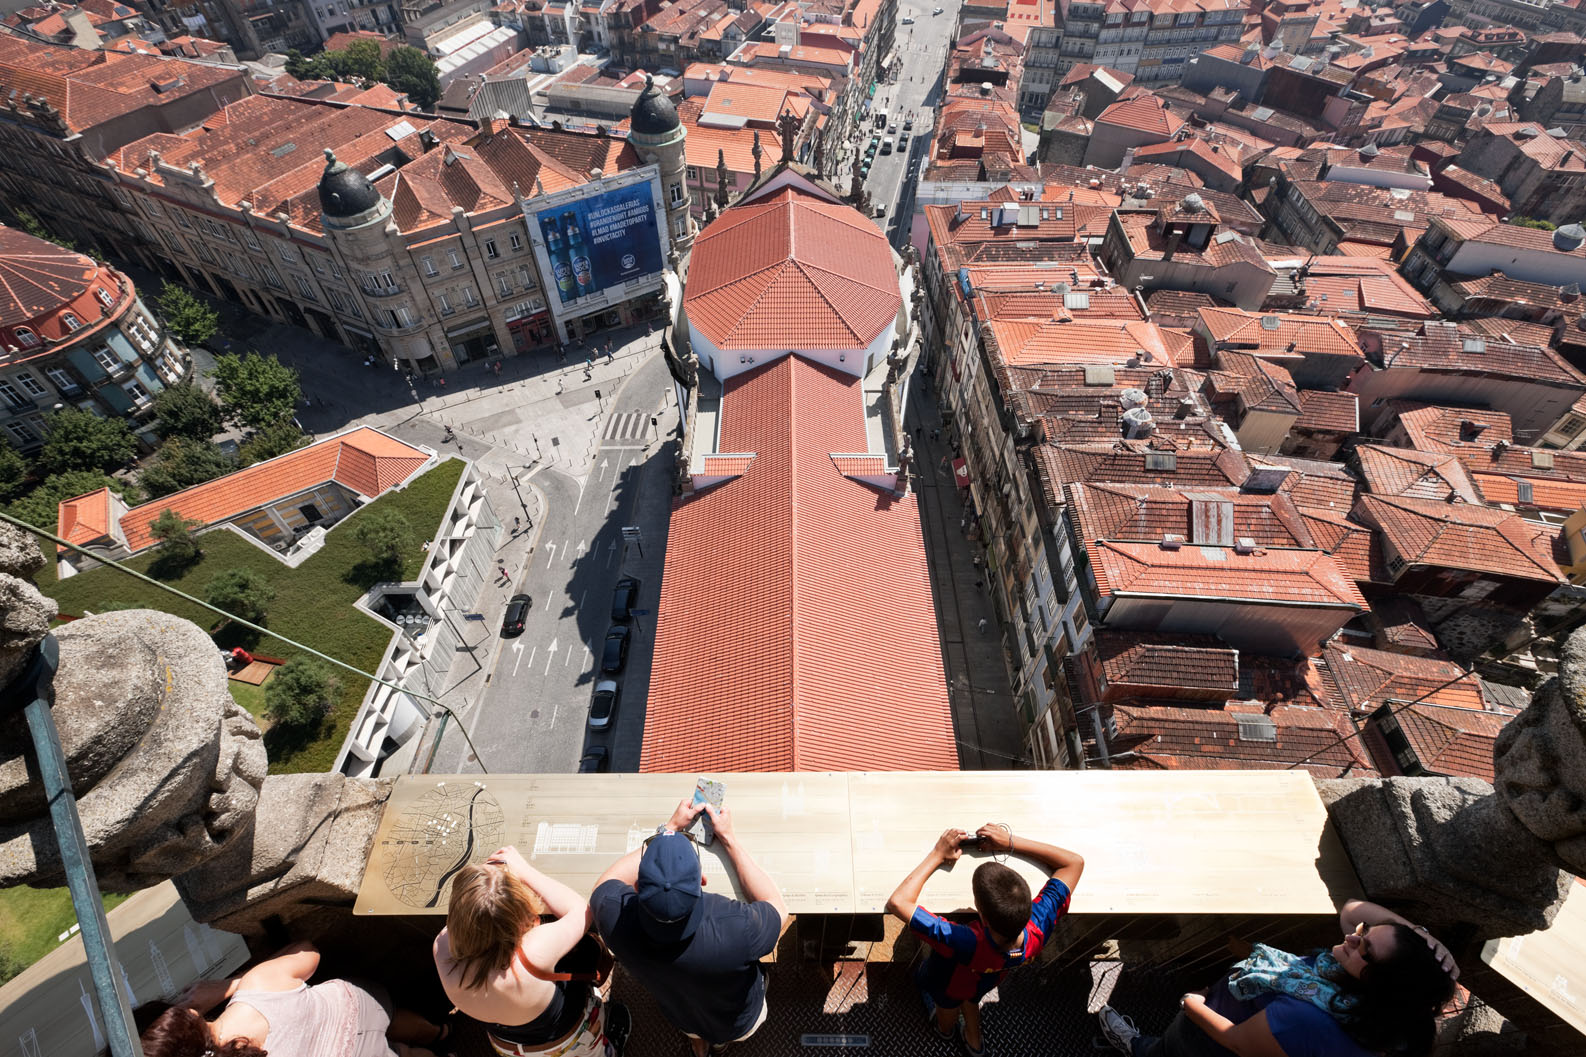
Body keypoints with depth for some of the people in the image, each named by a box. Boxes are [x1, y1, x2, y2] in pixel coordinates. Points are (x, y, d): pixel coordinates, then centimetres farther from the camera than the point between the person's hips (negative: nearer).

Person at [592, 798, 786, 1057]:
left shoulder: (614, 917, -38)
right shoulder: (737, 929, -44)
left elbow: (606, 881, -13)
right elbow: (778, 907, -21)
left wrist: (668, 829, -11)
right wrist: (728, 838, -20)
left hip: (679, 1018, 2)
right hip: (739, 1024, -1)